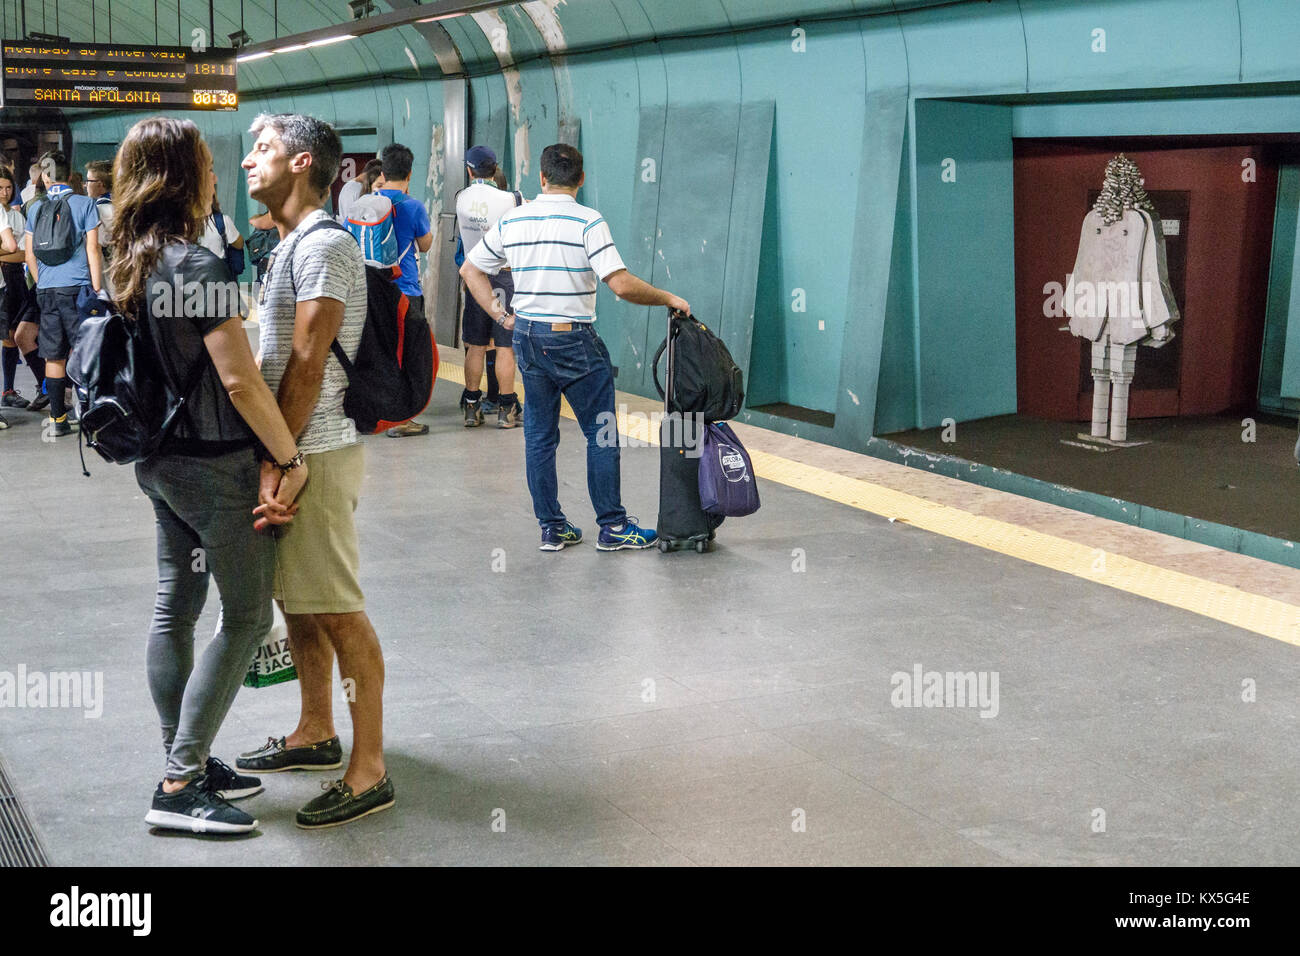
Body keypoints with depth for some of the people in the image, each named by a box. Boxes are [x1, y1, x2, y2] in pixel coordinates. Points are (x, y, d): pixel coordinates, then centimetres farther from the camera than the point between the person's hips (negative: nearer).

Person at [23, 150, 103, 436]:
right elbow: (92, 250, -5)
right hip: (77, 286, -3)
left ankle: (57, 418, 11)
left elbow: (30, 256, 11)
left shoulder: (36, 207, 9)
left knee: (54, 356, 8)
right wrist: (97, 289, -1)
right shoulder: (85, 204, -1)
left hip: (46, 291, 3)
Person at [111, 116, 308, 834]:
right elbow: (239, 379, -23)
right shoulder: (197, 265, -20)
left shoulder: (133, 264, 7)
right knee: (246, 615, 0)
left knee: (176, 606, 13)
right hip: (213, 465, -9)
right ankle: (179, 786, 1)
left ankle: (186, 764, 23)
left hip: (160, 460, 9)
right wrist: (291, 459, -13)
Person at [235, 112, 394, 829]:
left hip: (315, 453, -10)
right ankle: (315, 735, 32)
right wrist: (270, 457, 15)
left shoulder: (323, 245, -15)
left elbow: (307, 366, -20)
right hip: (291, 451, 10)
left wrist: (276, 461, -20)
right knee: (296, 601, 18)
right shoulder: (293, 245, 17)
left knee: (337, 612, -6)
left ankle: (368, 771, 1)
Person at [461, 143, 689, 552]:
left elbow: (470, 269, 12)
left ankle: (551, 527, 16)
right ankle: (612, 526, 9)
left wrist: (499, 314, 11)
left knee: (539, 435, 11)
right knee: (602, 433, 5)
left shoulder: (512, 220, 4)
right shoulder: (588, 222, -12)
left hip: (527, 336, 5)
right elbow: (622, 284, -20)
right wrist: (668, 299, -8)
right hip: (573, 339, -5)